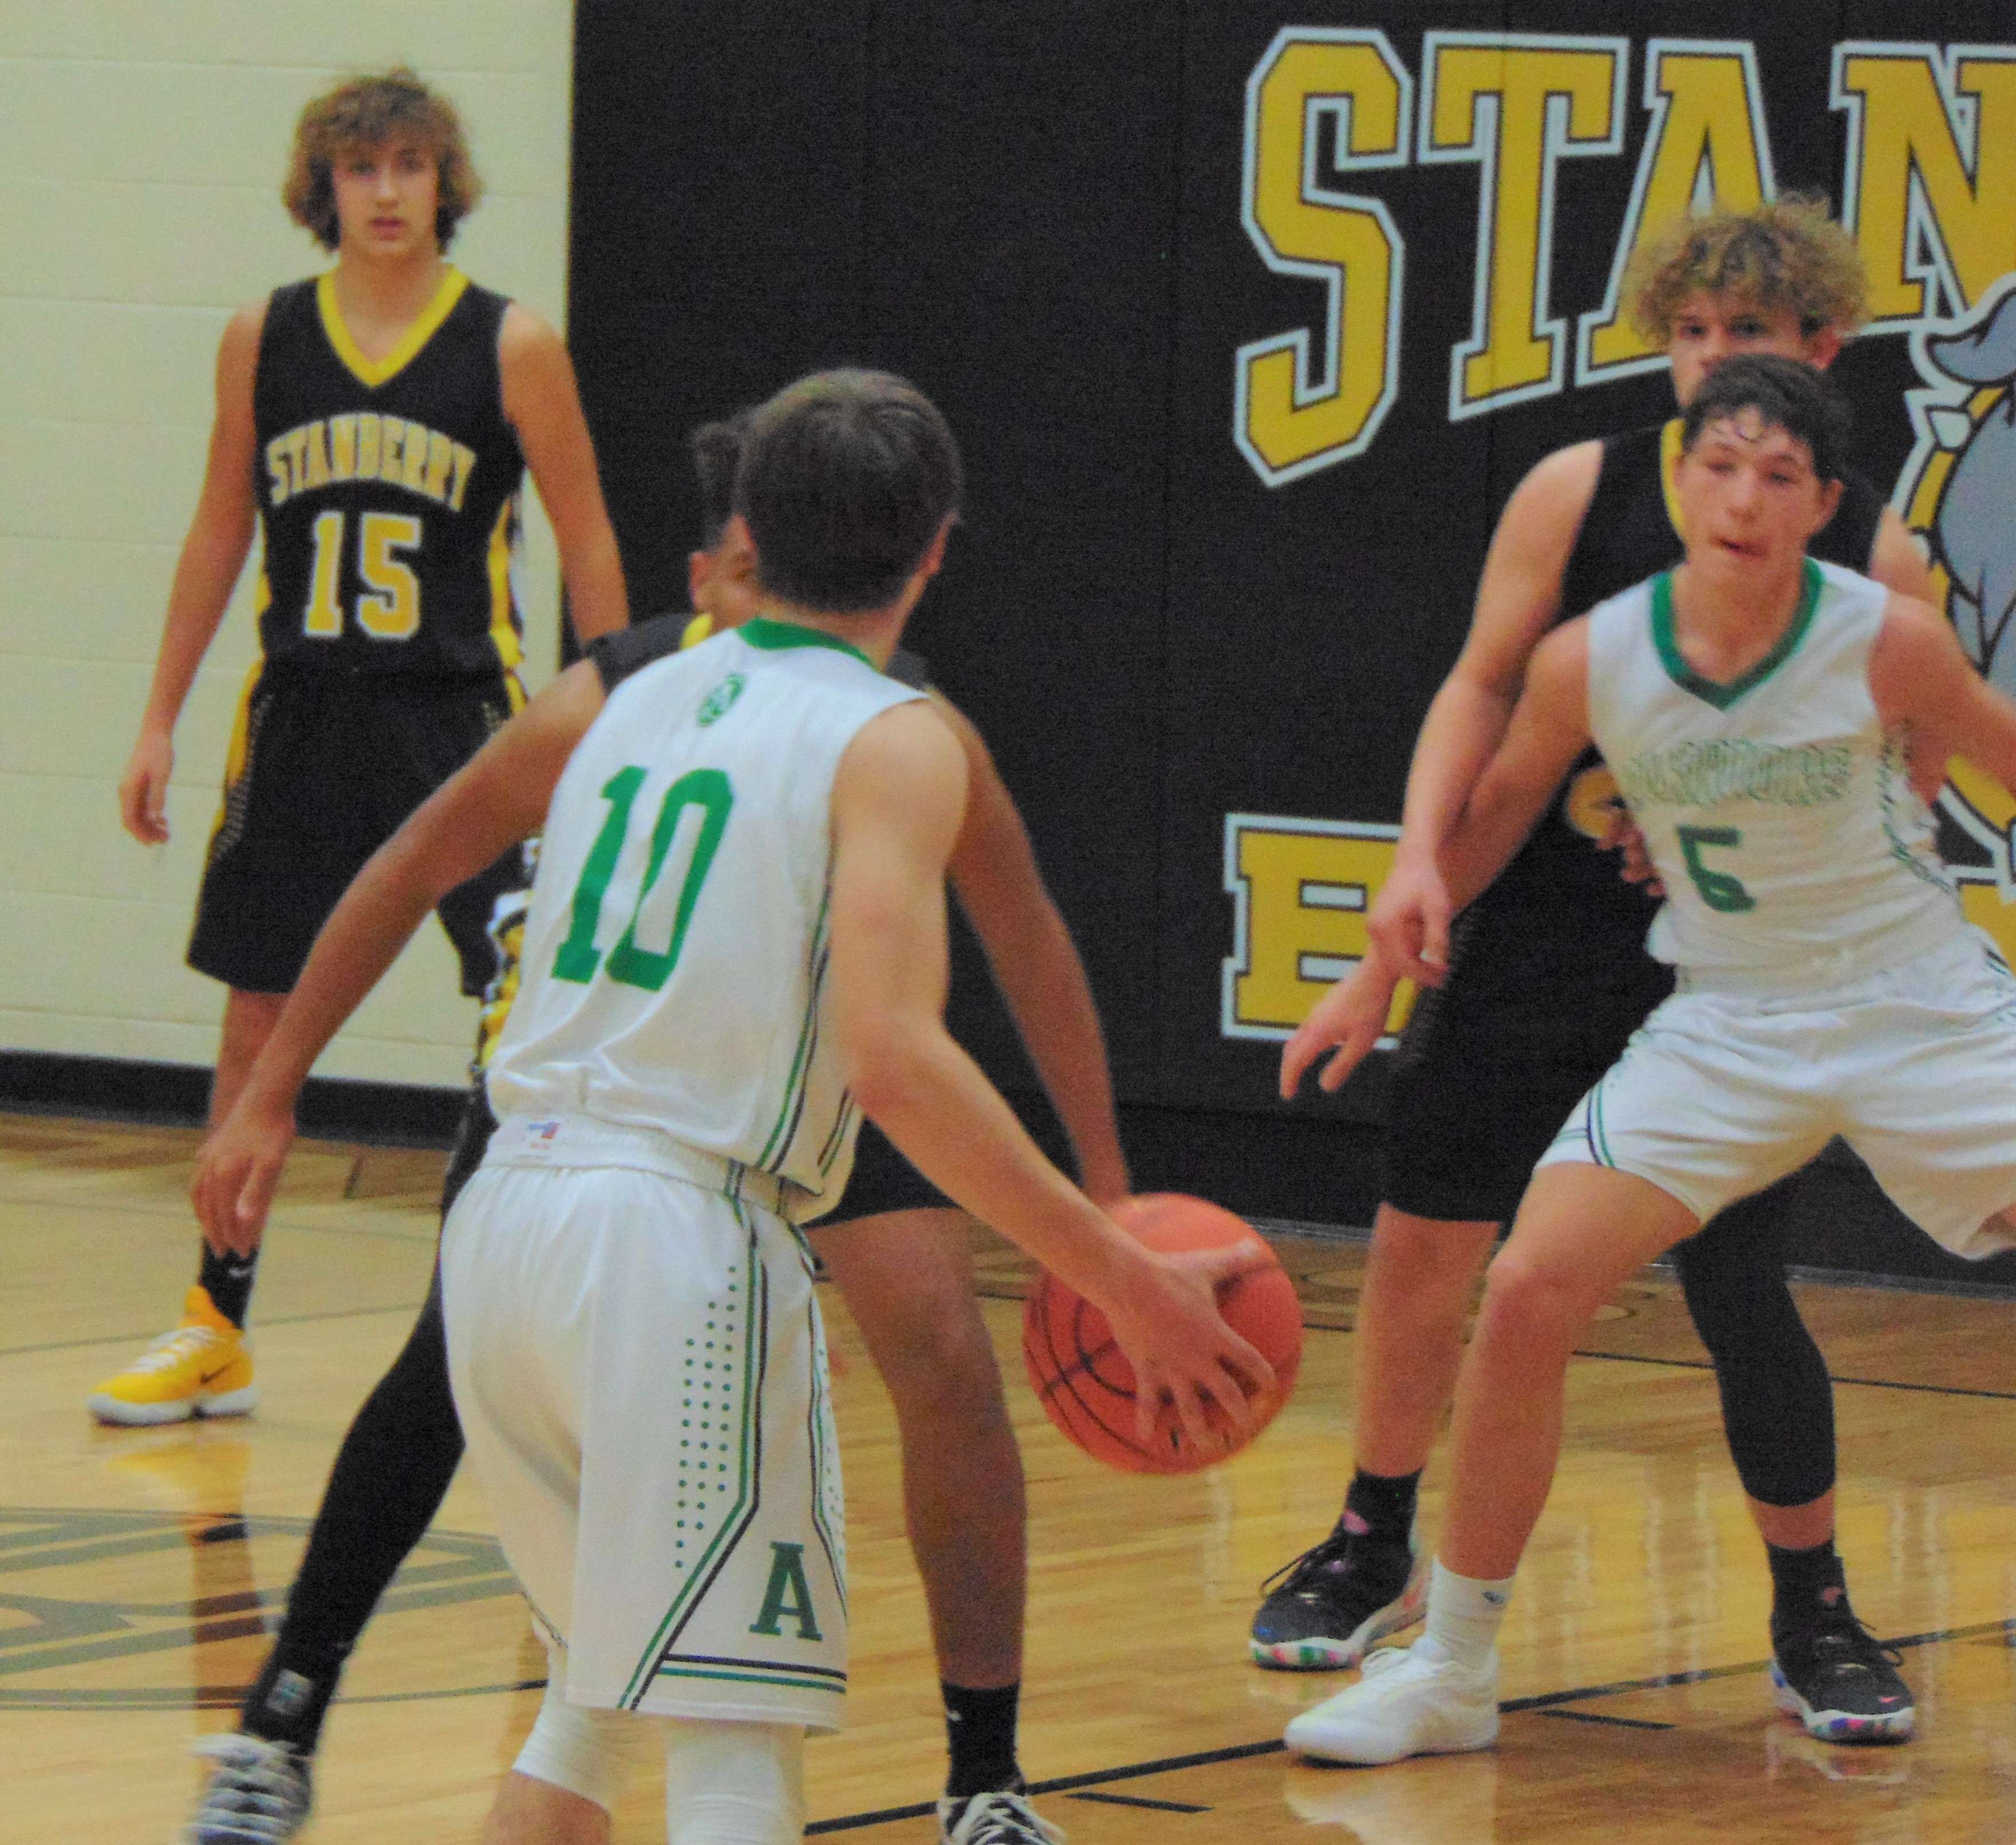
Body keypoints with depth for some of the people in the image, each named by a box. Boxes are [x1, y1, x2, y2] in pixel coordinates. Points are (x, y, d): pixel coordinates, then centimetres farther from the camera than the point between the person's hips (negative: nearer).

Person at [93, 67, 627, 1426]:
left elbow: (588, 549, -1)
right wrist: (162, 720, 11)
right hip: (301, 712, 3)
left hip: (464, 715, -3)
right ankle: (217, 1330, 18)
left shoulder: (512, 347, -5)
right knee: (257, 1020, 8)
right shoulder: (264, 340, 4)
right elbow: (222, 533, 13)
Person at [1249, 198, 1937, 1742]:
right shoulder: (1583, 492, -2)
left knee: (1742, 1290, -6)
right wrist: (1423, 857, -10)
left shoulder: (1875, 555, -3)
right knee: (1423, 1242, 5)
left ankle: (1815, 1614, 13)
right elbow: (1486, 686, 3)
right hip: (1535, 934, 2)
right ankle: (1377, 1549, 27)